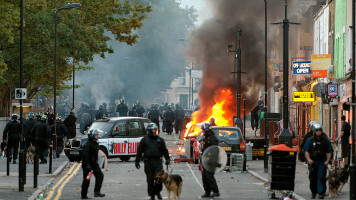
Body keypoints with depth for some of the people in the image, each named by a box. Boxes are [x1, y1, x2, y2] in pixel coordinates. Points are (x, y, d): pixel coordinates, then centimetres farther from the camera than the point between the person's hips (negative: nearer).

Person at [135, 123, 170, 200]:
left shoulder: (160, 140, 11)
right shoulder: (144, 140, 6)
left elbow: (165, 150, 18)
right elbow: (139, 151, 7)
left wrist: (167, 159, 10)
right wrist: (137, 161, 4)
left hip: (158, 161, 1)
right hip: (148, 162, -1)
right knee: (150, 180, 2)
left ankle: (157, 191, 12)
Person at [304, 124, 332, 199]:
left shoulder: (325, 140, 4)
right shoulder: (310, 140, 2)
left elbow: (329, 152, 7)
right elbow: (306, 151, -1)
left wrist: (328, 160, -7)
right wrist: (308, 159, -17)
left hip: (322, 162, -1)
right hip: (312, 161, 1)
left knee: (321, 177, -11)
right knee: (313, 178, 7)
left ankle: (321, 193, -11)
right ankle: (313, 192, 22)